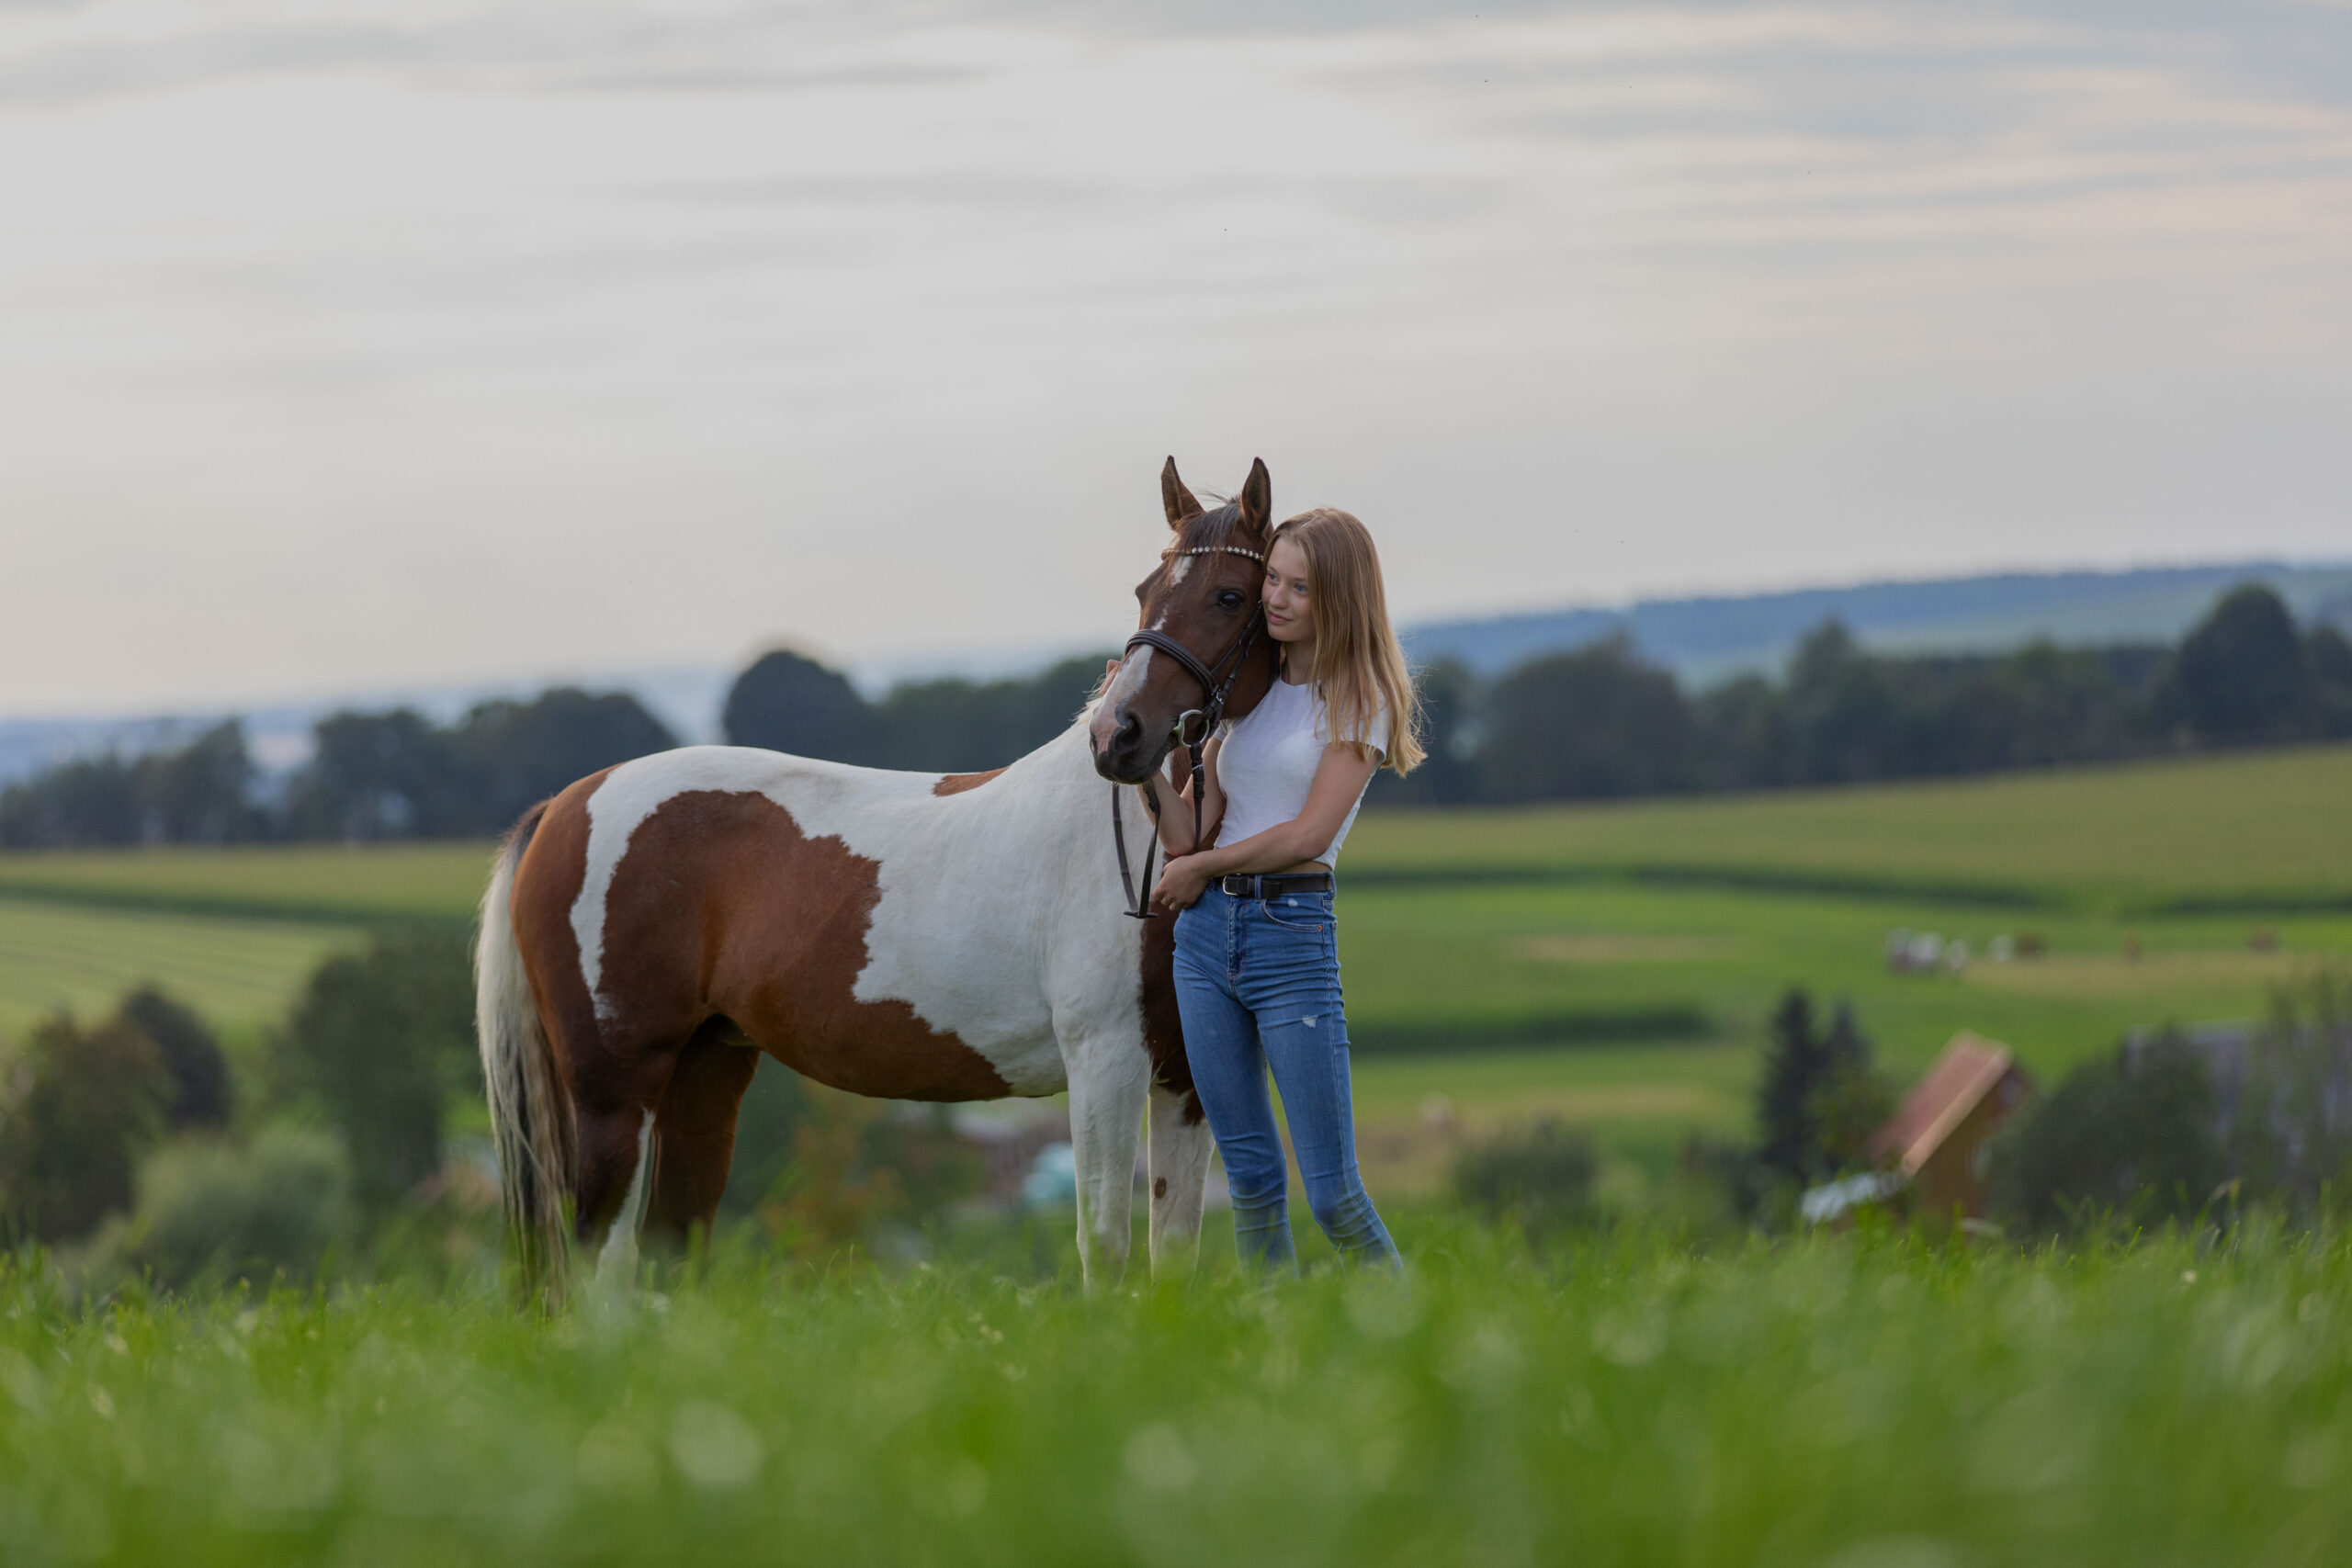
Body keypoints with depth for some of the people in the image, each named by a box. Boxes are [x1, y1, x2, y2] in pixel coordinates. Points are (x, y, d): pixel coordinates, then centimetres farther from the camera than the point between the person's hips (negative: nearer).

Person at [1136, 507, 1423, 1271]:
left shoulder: (1359, 698, -3)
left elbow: (1308, 835, -11)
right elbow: (1187, 832, 7)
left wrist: (1203, 866, -2)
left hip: (1293, 932, -6)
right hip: (1207, 934, 6)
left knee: (1333, 1195, -7)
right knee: (1251, 1180, 7)